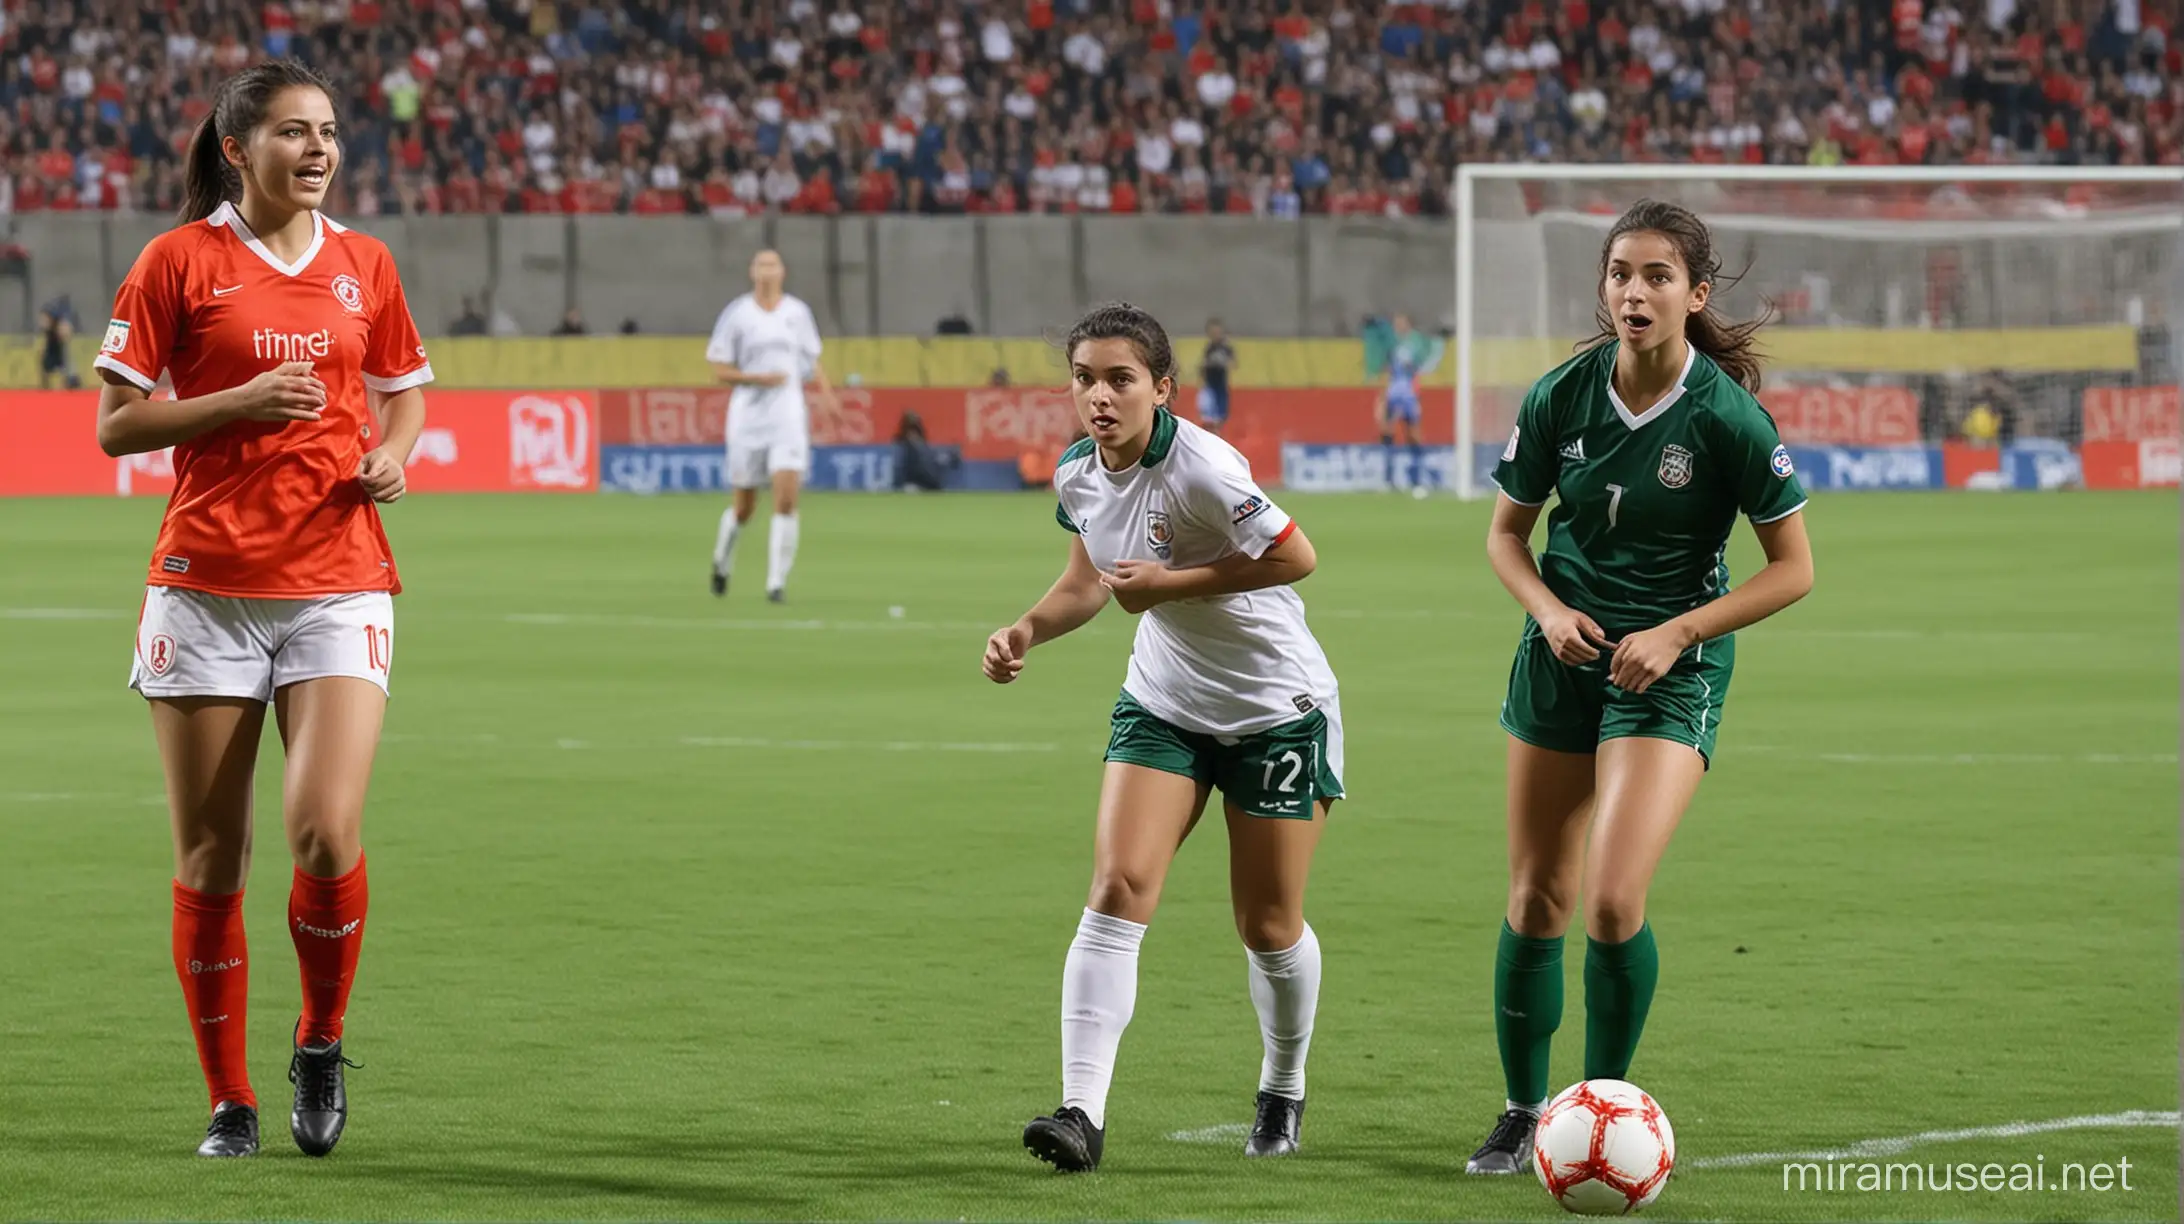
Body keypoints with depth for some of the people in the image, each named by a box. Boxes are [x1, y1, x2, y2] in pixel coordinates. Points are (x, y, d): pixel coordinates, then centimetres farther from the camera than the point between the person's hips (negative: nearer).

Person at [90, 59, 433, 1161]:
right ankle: (229, 1101, 15)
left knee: (326, 834, -16)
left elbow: (403, 389, 23)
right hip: (206, 585, -1)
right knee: (210, 861, 3)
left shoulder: (362, 264, 9)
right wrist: (243, 400, -14)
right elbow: (116, 423, -1)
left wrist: (392, 454, 2)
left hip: (339, 582, 1)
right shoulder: (181, 261, 0)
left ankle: (320, 1046, 9)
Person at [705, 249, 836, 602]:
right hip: (748, 416, -1)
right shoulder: (736, 314, -2)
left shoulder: (798, 312, 7)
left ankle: (776, 582, -11)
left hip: (788, 417, 1)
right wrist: (759, 378, -16)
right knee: (744, 507, 7)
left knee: (787, 499, -15)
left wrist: (826, 392, 3)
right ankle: (722, 562, 37)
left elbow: (811, 361, 19)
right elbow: (720, 370, -2)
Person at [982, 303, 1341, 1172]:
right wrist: (1026, 631, -4)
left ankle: (1284, 1091, 34)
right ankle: (1082, 1111, -19)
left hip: (1276, 709, -5)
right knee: (1117, 888, -14)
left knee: (1268, 926, 6)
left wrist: (1171, 582, -24)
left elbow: (1296, 556, -22)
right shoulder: (1079, 478, -3)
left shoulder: (1200, 469, -25)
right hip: (1163, 704, 5)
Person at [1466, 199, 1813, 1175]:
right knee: (1535, 901, 7)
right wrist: (1550, 610, -11)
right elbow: (1506, 531, 8)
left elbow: (1792, 568, -7)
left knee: (1613, 903, -17)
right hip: (1562, 655, 4)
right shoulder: (1562, 397, -6)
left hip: (1672, 667, -4)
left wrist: (1678, 632, -16)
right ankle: (1524, 1112, 24)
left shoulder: (1726, 417, -15)